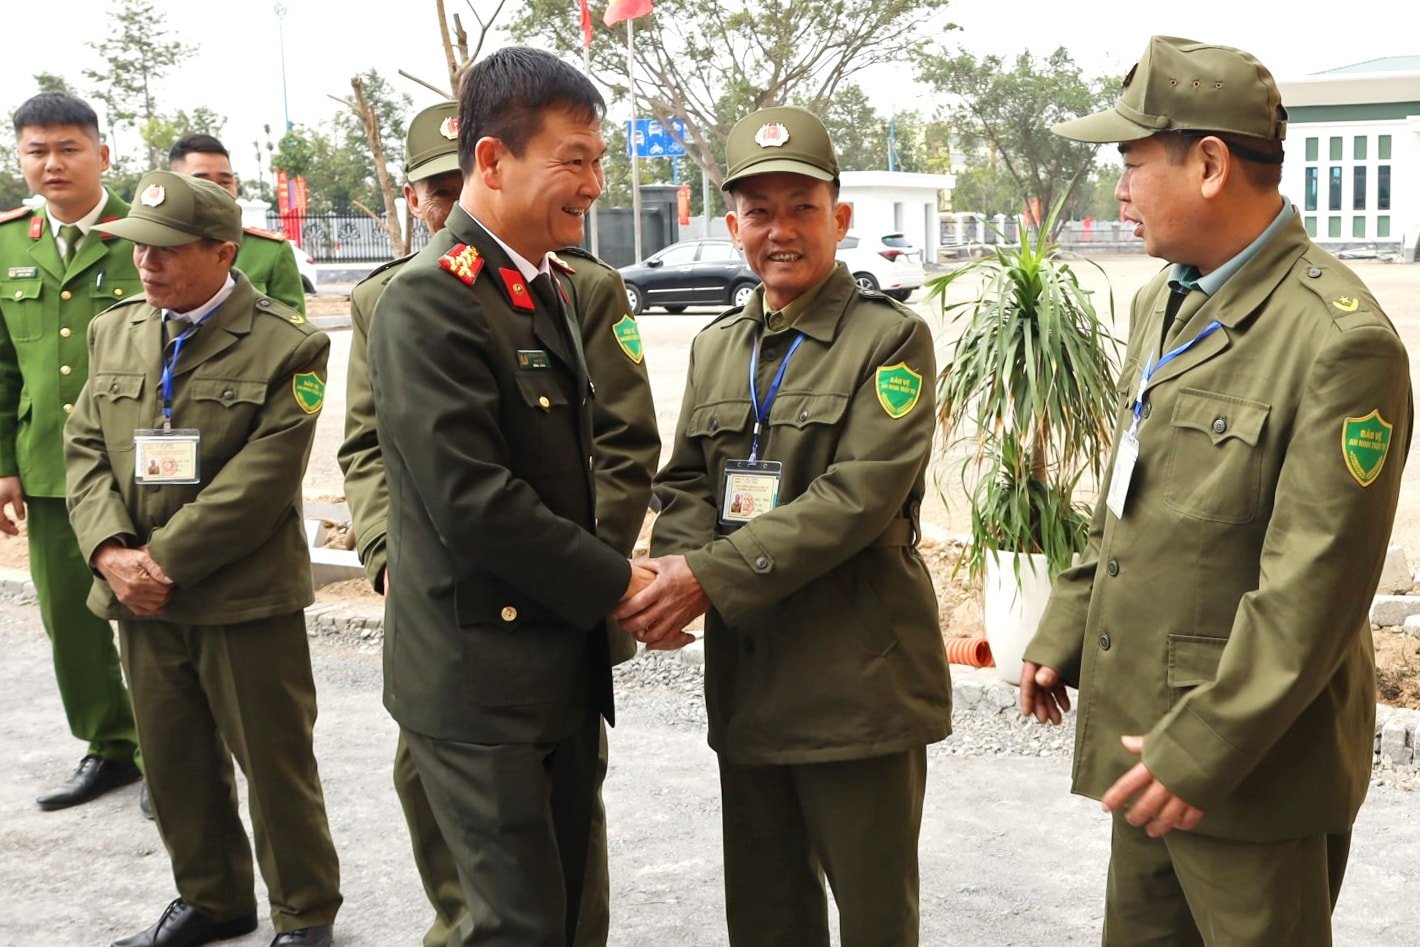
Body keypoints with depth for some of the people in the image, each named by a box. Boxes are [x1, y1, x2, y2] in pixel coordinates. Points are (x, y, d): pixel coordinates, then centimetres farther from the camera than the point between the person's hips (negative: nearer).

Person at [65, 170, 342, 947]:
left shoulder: (286, 348, -10)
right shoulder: (113, 332, 9)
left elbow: (259, 483, -16)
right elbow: (86, 451, 6)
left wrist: (163, 560, -17)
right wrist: (113, 552, -10)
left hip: (246, 602, -5)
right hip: (141, 596, 6)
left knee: (274, 763, 6)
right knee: (174, 763, 16)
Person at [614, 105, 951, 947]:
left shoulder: (891, 338, -7)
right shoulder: (716, 346, 13)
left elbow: (859, 494, -18)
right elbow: (685, 482, 10)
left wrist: (712, 578, -22)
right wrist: (676, 566, -13)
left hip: (857, 681, -5)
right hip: (747, 679, 6)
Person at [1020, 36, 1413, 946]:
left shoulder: (1341, 341, -20)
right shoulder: (1162, 304, 9)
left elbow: (1314, 592, -21)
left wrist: (1204, 750, -20)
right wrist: (1063, 635, 15)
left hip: (1248, 765, -8)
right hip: (1143, 734, 8)